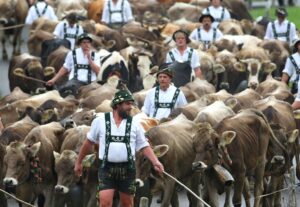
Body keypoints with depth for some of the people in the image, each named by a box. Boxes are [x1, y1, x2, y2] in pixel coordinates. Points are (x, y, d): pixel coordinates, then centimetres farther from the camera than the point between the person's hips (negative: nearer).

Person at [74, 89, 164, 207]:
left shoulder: (134, 123, 2)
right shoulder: (100, 121, -1)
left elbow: (144, 146, 4)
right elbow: (89, 142, 10)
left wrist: (155, 162, -11)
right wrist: (78, 162, 16)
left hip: (127, 169, 2)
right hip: (106, 168, -2)